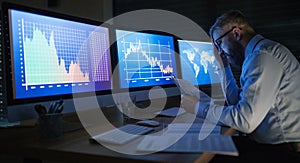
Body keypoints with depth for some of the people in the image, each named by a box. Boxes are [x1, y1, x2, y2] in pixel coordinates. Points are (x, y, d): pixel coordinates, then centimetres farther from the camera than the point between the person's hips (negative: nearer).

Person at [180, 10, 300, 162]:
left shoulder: (263, 55, -19)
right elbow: (237, 102, 16)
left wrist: (199, 107, -14)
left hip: (285, 151, -8)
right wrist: (223, 65, 14)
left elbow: (245, 120, -25)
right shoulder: (258, 53, 13)